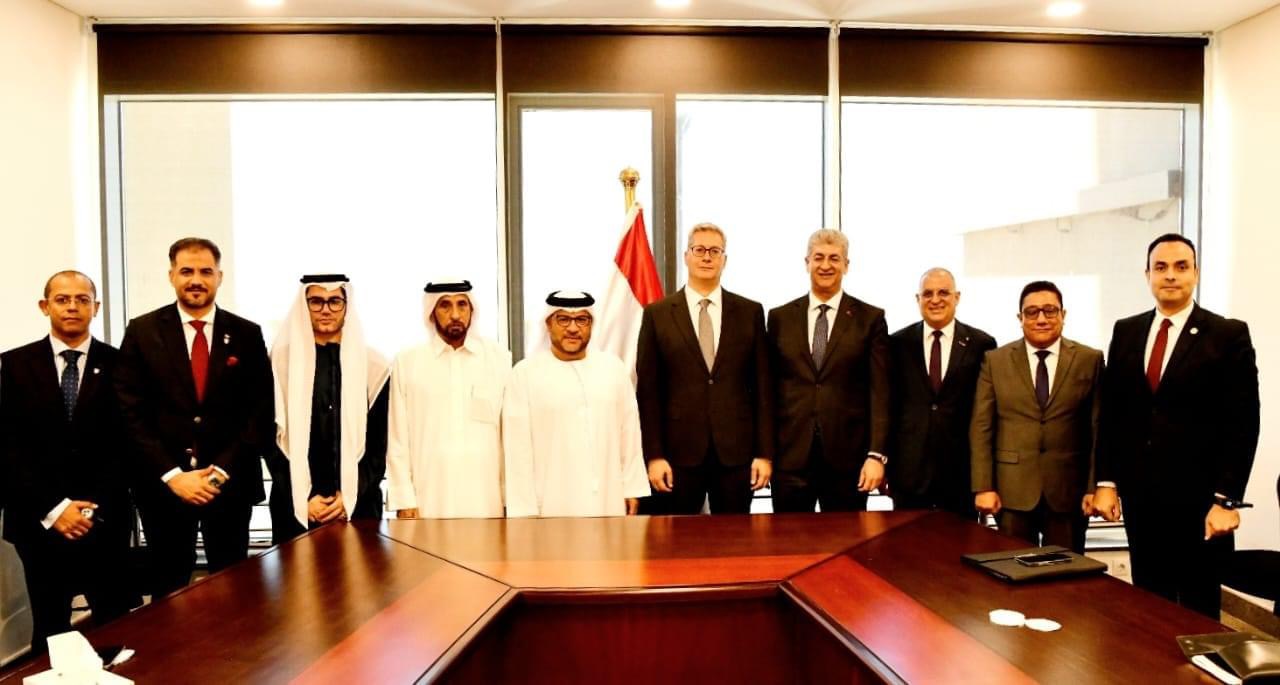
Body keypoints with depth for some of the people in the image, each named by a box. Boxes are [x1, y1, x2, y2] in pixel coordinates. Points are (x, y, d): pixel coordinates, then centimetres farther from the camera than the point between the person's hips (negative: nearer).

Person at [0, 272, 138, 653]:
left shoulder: (117, 364, 1)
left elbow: (126, 443, -1)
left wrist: (95, 507, -10)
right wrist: (52, 508, -9)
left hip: (106, 520, -1)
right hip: (39, 521, 1)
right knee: (50, 631, 12)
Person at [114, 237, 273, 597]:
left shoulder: (247, 334, 3)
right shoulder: (142, 332, 2)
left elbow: (260, 411, 0)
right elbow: (132, 413, -3)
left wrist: (222, 470, -10)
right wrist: (172, 475, -11)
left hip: (231, 483, 0)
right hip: (163, 484, 0)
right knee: (169, 590, 12)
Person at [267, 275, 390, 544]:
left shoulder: (372, 364, 4)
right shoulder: (282, 360, 3)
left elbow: (381, 440, 4)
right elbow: (271, 436, 2)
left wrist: (350, 495, -6)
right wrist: (304, 498, -7)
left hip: (358, 503, 1)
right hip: (296, 505, 0)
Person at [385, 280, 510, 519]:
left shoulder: (500, 358, 3)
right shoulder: (407, 362, 4)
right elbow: (398, 440, 4)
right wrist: (404, 501, 0)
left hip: (487, 502, 0)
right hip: (429, 501, 0)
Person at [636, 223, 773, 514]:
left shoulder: (750, 312, 5)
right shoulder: (657, 314, 2)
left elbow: (762, 385, 4)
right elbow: (647, 390, 0)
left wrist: (765, 453, 0)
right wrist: (653, 455, -5)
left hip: (736, 450, 1)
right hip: (678, 451, -1)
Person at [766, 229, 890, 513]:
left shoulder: (870, 318, 3)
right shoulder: (780, 318, 8)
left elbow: (879, 392, -2)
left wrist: (877, 454, -10)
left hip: (848, 455, -1)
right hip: (790, 454, 1)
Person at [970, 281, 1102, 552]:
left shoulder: (1090, 360, 4)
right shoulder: (995, 361, 3)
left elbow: (1099, 428, 2)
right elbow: (981, 428, 0)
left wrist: (1096, 487, -3)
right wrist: (983, 487, -6)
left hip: (1069, 490, 0)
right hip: (1012, 491, 0)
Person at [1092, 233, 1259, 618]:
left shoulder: (1229, 335, -3)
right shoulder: (1126, 331, 8)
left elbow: (1242, 423, -7)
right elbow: (1112, 412, 8)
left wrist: (1226, 500, -12)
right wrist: (1106, 481, 3)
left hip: (1199, 500, -3)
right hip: (1140, 497, 3)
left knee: (1198, 609, 10)